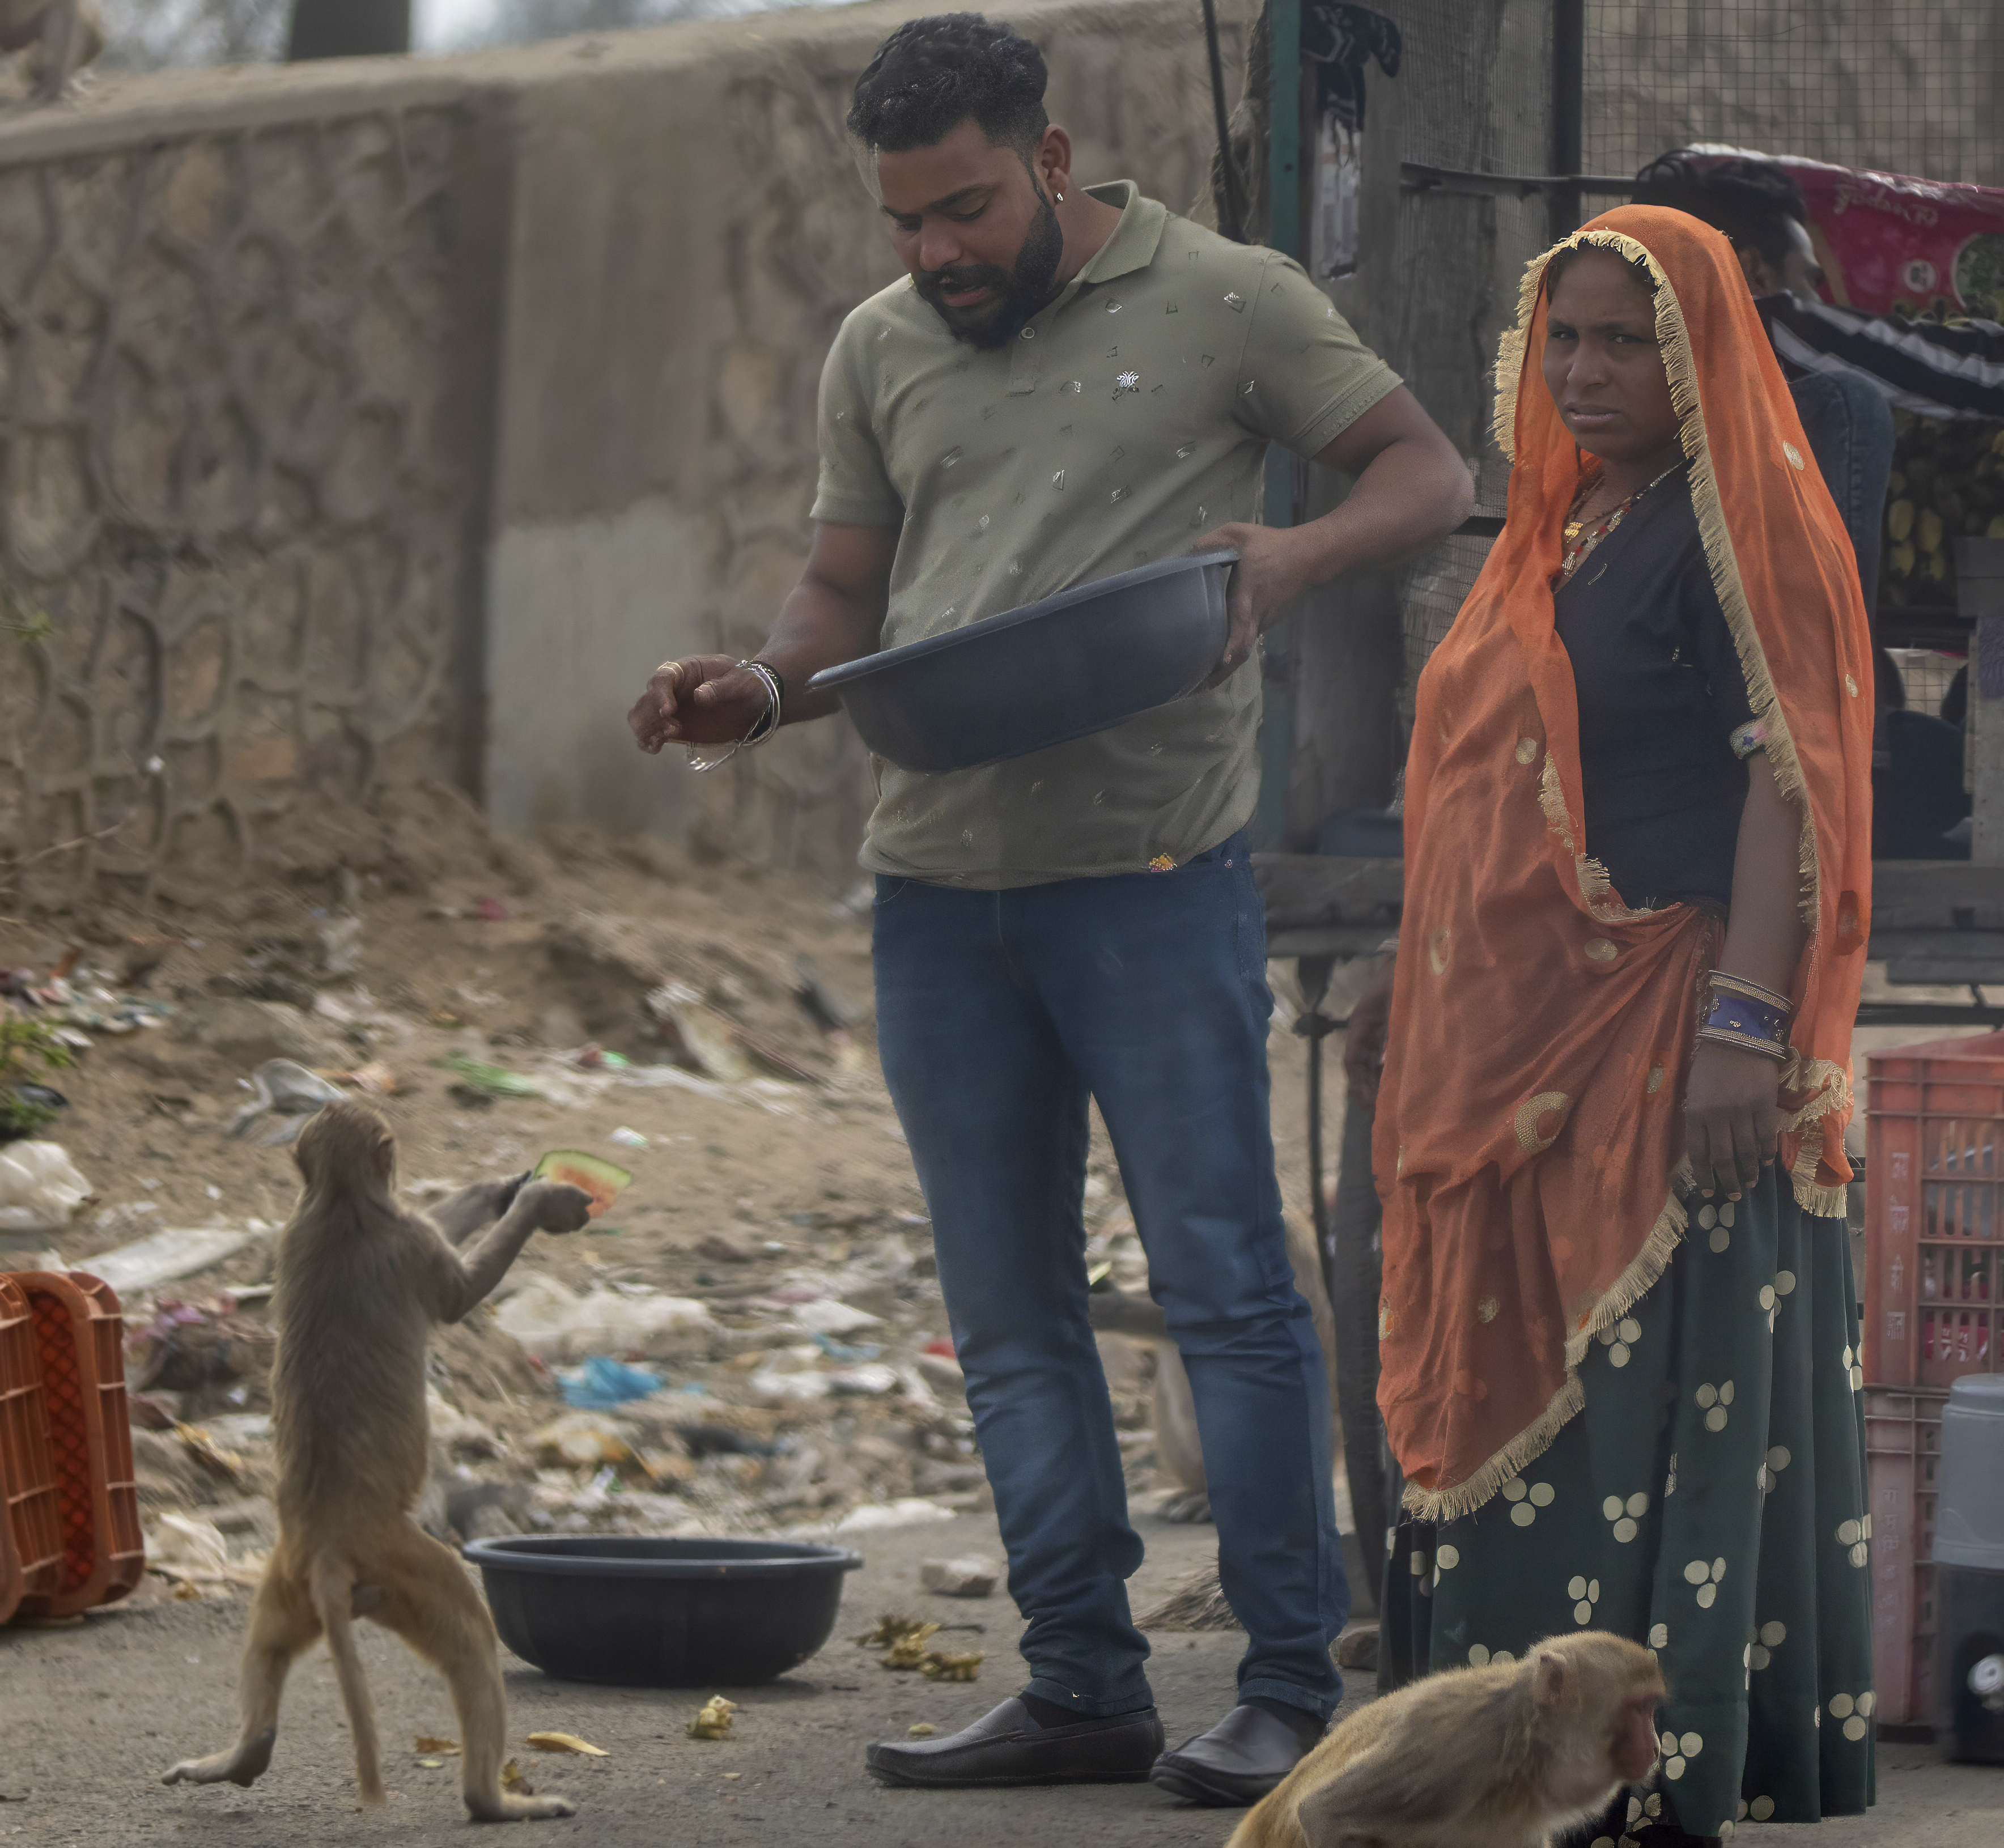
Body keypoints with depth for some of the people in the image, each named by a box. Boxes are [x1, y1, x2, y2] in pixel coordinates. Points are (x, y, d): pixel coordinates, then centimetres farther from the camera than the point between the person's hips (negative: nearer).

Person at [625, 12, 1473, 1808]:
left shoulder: (1224, 302, 0)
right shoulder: (878, 351, 14)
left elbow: (1430, 471, 2)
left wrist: (1296, 553, -18)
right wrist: (763, 691, -3)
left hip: (1153, 870, -5)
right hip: (939, 883, 6)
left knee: (1223, 1282, -6)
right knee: (1010, 1318, 8)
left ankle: (1293, 1689, 0)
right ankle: (1084, 1688, 16)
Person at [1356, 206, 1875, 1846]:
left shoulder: (1745, 527, -8)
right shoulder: (1562, 535, 18)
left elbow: (1790, 784, -16)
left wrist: (1745, 1027, -24)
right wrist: (1457, 1045, 20)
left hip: (1669, 1054, -9)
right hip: (1535, 1060, 9)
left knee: (1664, 1395, -7)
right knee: (1520, 1397, 9)